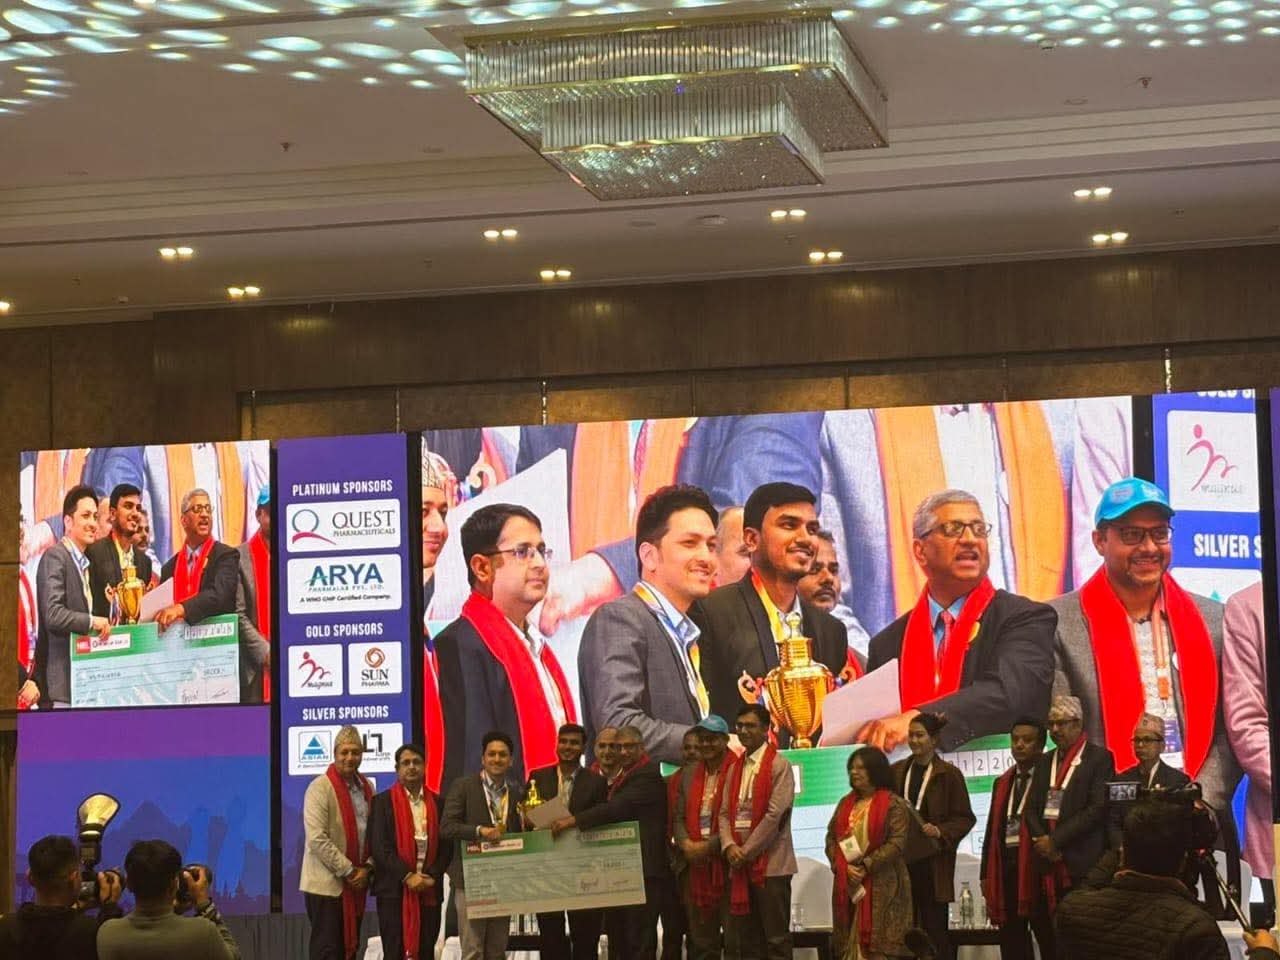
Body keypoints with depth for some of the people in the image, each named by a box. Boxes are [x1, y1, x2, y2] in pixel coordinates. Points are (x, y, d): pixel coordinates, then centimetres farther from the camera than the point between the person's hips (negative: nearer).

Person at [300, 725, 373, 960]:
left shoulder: (367, 788, 11)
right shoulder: (320, 788, -10)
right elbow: (317, 839, -17)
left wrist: (367, 868, -3)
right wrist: (349, 871, -15)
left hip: (356, 884, 7)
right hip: (327, 884, -7)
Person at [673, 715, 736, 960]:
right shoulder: (688, 772, 15)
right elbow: (678, 816, 16)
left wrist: (710, 846, -14)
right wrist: (685, 844, -3)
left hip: (726, 862, -6)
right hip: (694, 864, 6)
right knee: (699, 940, 9)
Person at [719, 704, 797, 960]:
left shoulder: (779, 766, -6)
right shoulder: (735, 768, 15)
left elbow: (775, 815, -13)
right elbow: (725, 812, 12)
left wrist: (746, 851, -12)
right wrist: (729, 846, -6)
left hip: (769, 863, -6)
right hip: (739, 865, 6)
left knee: (776, 938, -3)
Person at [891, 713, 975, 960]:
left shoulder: (948, 774, -2)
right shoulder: (897, 771, 10)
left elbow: (965, 818, -1)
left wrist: (940, 832, -17)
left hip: (934, 862, -3)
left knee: (935, 926, -1)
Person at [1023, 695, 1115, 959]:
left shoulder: (1099, 758, -1)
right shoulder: (1045, 761, 19)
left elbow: (1098, 808, -11)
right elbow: (1031, 808, 14)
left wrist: (1056, 840, -11)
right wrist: (1041, 840, -6)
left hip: (1082, 862, -6)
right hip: (1047, 860, 6)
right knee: (1043, 926, 0)